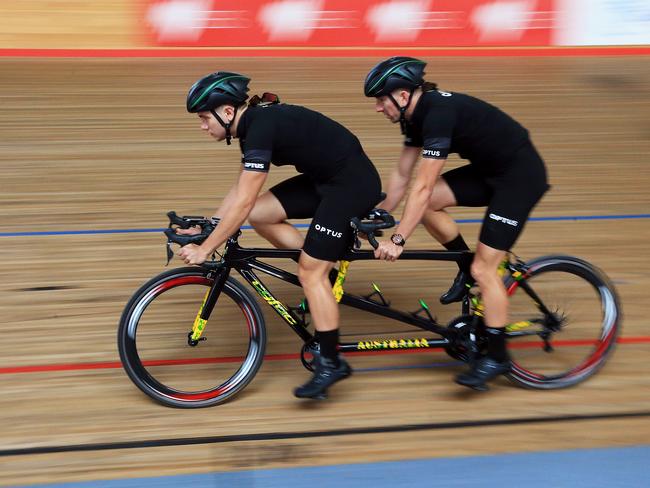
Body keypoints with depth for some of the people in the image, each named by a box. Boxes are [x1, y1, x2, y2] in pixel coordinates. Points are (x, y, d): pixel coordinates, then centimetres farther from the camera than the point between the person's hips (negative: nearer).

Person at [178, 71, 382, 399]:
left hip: (353, 183, -10)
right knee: (260, 215, 3)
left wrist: (205, 249, -21)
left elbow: (243, 202, -25)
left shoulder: (262, 127, -23)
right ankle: (325, 280, 13)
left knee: (310, 273, -9)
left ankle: (331, 362, 1)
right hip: (326, 179, 10)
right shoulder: (254, 123, 6)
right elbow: (240, 189, 16)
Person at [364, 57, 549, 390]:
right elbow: (402, 175, 9)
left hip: (521, 175, -9)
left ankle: (497, 356, 4)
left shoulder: (439, 112, -27)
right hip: (490, 170, 9)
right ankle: (468, 266, 13)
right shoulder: (417, 114, 0)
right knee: (426, 203, -6)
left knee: (484, 268, -9)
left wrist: (398, 240, -28)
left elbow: (422, 187, -30)